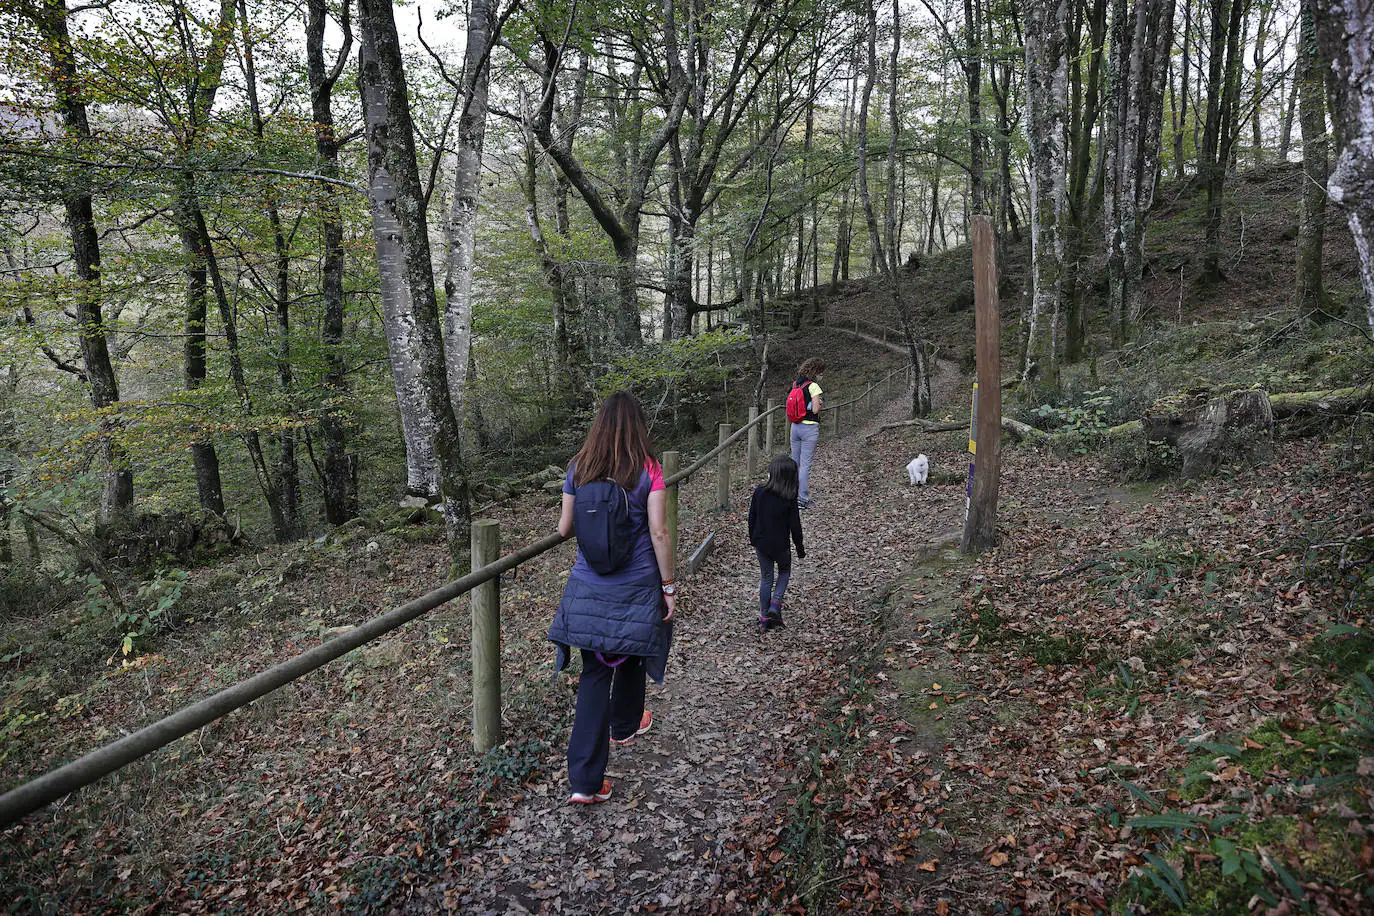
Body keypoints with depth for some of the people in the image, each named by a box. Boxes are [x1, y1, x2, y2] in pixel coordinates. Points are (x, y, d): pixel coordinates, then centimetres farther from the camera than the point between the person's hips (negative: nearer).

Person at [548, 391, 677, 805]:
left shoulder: (578, 469, -3)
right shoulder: (647, 471, -13)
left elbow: (564, 528, 4)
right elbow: (659, 532, -14)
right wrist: (669, 585, -4)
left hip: (588, 590, 2)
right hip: (635, 588, -2)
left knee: (594, 672, 6)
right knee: (631, 657, 24)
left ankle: (585, 780, 3)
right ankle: (625, 726, 50)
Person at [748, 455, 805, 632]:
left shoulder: (759, 492, -11)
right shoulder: (789, 499, -18)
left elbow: (751, 519, -1)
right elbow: (795, 526, -12)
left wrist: (753, 540, 15)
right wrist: (800, 550, 2)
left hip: (761, 544, 2)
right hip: (781, 545, -2)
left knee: (766, 578, 17)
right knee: (784, 572, 24)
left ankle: (764, 617, 20)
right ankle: (775, 605, 6)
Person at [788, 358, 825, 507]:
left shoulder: (795, 385, 8)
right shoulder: (813, 386, -14)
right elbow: (815, 409, -18)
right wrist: (819, 404, 3)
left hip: (795, 426, 7)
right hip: (809, 427, -7)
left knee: (795, 462, 15)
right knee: (805, 464, -2)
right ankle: (803, 499, 1)